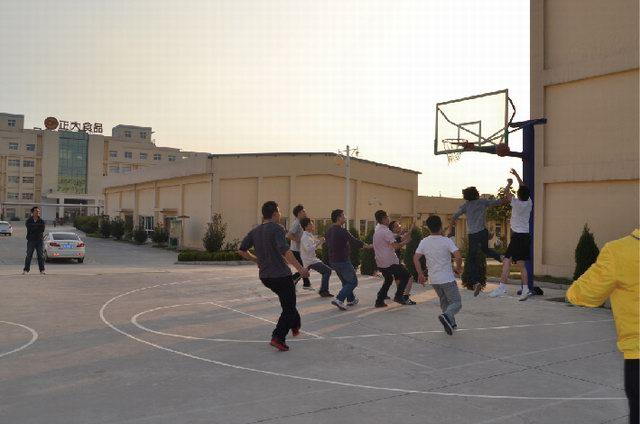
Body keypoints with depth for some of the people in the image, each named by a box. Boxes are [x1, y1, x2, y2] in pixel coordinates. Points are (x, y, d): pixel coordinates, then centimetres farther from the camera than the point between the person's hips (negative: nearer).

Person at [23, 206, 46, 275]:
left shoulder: (41, 221, 7)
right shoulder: (29, 221, 5)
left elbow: (42, 229, -9)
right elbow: (29, 228, -14)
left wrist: (34, 227, -11)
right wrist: (38, 226, -12)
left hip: (39, 240, 1)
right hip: (31, 240, -1)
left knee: (40, 255, -2)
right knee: (29, 255, -2)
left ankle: (42, 270, 1)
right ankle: (26, 270, 5)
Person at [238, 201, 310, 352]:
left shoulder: (255, 231, 7)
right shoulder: (277, 228, -14)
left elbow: (242, 250, 9)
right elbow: (284, 250, -28)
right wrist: (300, 268, -28)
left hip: (265, 276, 8)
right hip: (281, 275, -8)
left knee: (288, 302, 29)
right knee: (289, 308, 4)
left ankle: (295, 325, 40)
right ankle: (278, 338, -7)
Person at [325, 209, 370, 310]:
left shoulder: (329, 231, 6)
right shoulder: (342, 231, -20)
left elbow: (327, 244, 18)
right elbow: (354, 241, -17)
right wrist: (368, 246, -4)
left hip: (333, 260, 9)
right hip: (342, 260, -9)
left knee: (346, 281, 23)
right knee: (353, 281, 1)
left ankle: (351, 299, 32)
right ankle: (339, 299, -11)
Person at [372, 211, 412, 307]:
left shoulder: (377, 230, 11)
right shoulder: (386, 231, -18)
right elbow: (395, 246, -26)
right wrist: (406, 241, -11)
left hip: (380, 262, 9)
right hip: (390, 262, -9)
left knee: (388, 280, 23)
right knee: (406, 275, 6)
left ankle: (379, 301, 17)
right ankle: (398, 296, 4)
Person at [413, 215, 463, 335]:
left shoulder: (424, 242, 0)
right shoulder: (447, 241, -11)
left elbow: (416, 258, -3)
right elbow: (458, 256, -19)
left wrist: (420, 274, 5)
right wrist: (458, 268, 0)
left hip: (433, 280, 5)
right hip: (447, 279, -5)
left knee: (444, 302, 22)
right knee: (456, 303, 1)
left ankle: (451, 323, 21)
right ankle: (446, 316, -25)